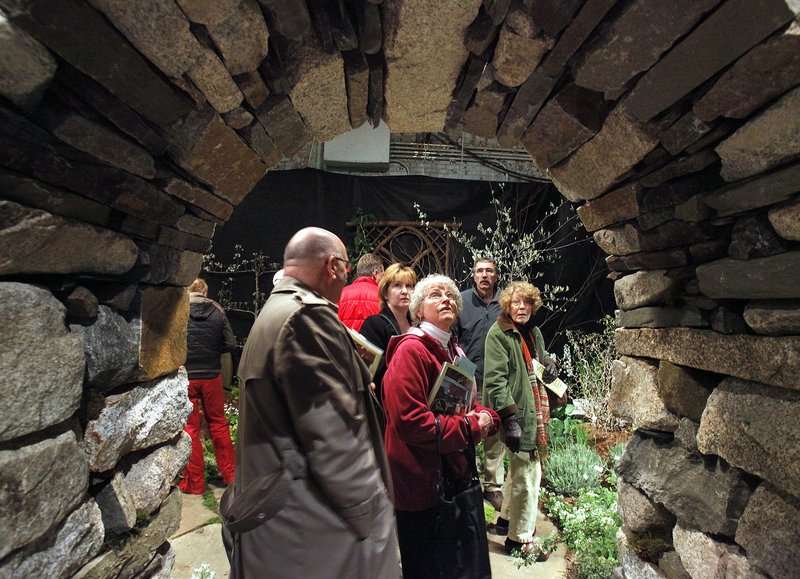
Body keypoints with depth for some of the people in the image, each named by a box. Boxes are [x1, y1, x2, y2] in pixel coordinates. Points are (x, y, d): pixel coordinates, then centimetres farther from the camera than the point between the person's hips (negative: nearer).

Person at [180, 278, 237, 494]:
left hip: (185, 376, -2)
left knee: (190, 429, 9)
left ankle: (194, 482, 17)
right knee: (218, 424, 15)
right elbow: (230, 344, -2)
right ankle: (230, 474, 23)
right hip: (212, 375, 2)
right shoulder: (217, 310, -1)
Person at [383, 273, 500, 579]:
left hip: (456, 473, 9)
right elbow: (409, 421, -26)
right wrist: (469, 428, -20)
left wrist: (486, 417, -5)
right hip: (421, 482, -8)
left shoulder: (453, 349, 9)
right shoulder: (411, 350, -19)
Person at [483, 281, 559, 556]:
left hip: (535, 412, 9)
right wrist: (510, 418, -25)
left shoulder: (534, 332, 12)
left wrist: (550, 364, 3)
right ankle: (520, 538, 17)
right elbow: (495, 380, -20)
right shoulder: (498, 334, -14)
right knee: (528, 474, -1)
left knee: (519, 468, 21)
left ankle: (507, 518, 40)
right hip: (519, 415, -9)